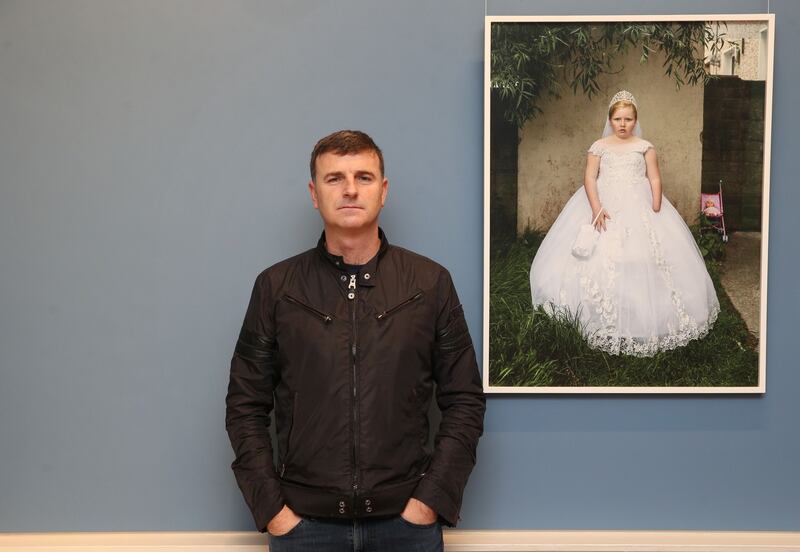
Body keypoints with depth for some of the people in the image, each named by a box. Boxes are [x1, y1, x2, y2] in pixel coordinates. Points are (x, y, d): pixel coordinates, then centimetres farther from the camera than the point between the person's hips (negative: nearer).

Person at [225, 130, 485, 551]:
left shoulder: (431, 283, 0)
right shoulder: (275, 287, 0)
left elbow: (464, 402, 2)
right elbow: (246, 407, 3)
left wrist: (431, 500, -6)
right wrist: (271, 509, -4)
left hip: (406, 518, 0)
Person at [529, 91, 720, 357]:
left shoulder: (645, 147, 8)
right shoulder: (599, 146, 7)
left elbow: (655, 180, 4)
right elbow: (590, 177, -2)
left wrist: (656, 210, -9)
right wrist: (596, 207, -16)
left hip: (638, 208, 0)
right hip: (604, 206, 0)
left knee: (642, 258, -6)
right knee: (597, 258, -8)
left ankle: (644, 318, 4)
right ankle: (602, 319, 0)